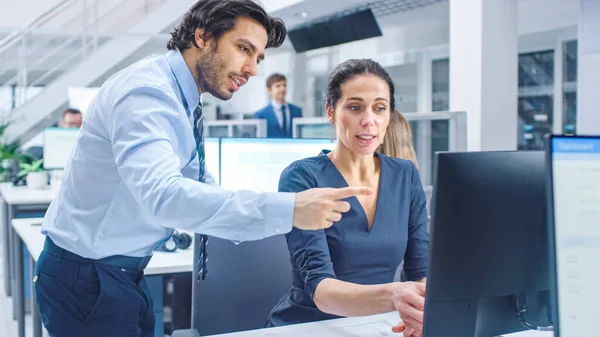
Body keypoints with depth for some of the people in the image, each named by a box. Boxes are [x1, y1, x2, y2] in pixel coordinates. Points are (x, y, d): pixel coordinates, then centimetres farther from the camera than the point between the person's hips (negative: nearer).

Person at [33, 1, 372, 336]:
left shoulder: (184, 102, 5)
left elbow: (196, 183, 12)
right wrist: (287, 210, -43)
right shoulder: (147, 93, -24)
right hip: (84, 278, -8)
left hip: (124, 273, 9)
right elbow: (161, 194, -40)